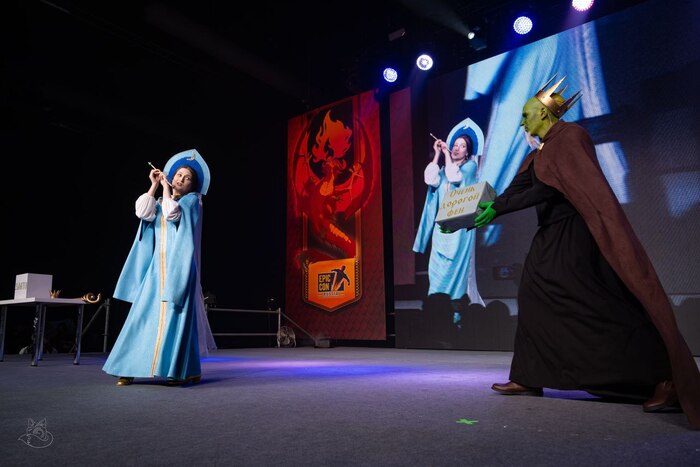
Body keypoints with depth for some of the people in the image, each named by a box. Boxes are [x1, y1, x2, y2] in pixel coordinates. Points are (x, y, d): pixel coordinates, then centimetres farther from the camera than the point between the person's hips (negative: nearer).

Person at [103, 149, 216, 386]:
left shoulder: (192, 200, 5)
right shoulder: (160, 202, 20)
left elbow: (172, 213, -14)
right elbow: (143, 212, -1)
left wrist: (165, 186, -4)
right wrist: (154, 185, 3)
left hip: (178, 266, -5)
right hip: (157, 267, 5)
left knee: (174, 315, -11)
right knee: (144, 314, 1)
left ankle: (181, 370, -6)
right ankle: (131, 368, 5)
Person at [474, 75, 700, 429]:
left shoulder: (570, 137, -9)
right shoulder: (540, 152, 18)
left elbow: (548, 189, -20)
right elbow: (517, 188, 12)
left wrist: (498, 208, -21)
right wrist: (486, 210, 5)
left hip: (576, 234, -9)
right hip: (552, 235, 9)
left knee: (605, 306, -10)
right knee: (534, 296, 5)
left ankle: (665, 378, 0)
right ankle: (528, 378, 11)